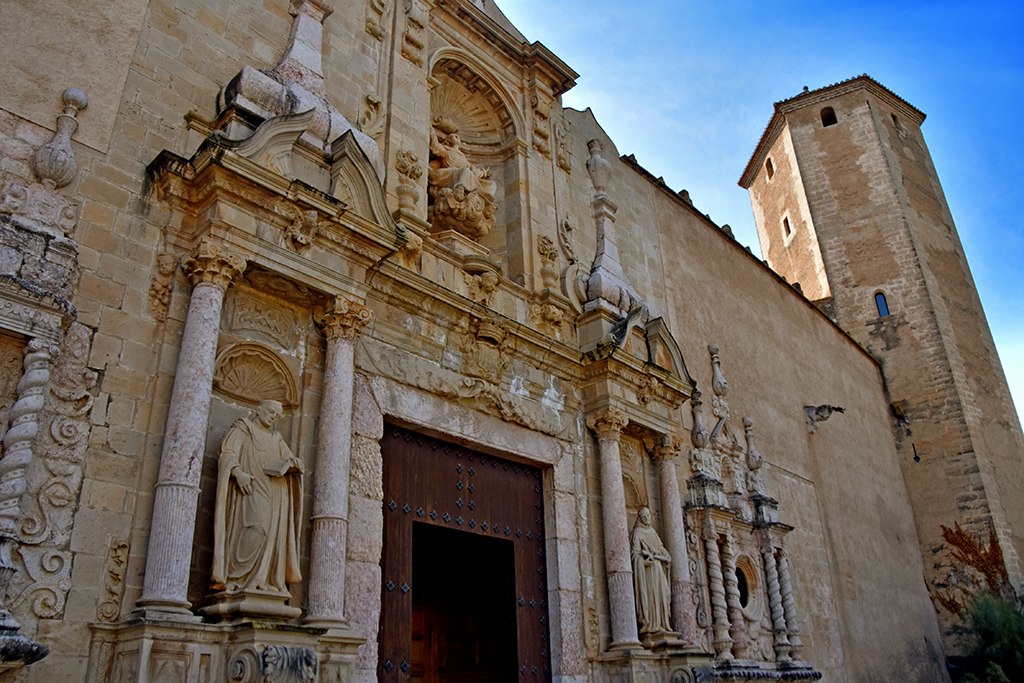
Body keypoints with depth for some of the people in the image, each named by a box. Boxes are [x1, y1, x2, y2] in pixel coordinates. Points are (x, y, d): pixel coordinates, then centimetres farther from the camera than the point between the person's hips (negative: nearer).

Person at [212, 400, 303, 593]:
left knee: (274, 532, -9)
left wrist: (293, 463, -10)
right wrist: (237, 472, -22)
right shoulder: (242, 430, 14)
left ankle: (266, 580, -10)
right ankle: (236, 577, -19)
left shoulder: (277, 440, 28)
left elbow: (291, 464, 16)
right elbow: (228, 453, -3)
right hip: (251, 487, -5)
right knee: (257, 525, -23)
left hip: (274, 494, 5)